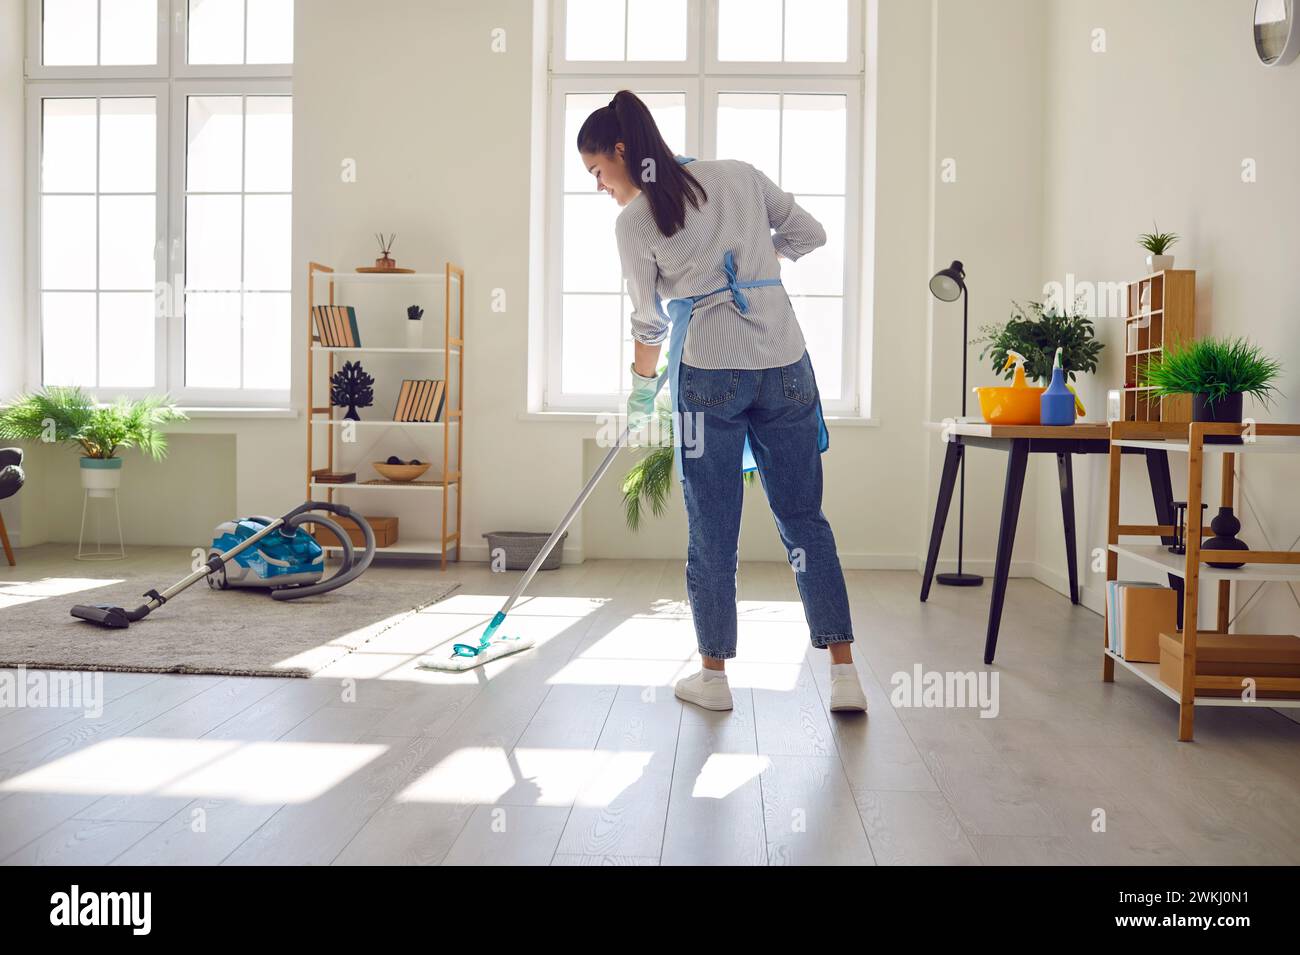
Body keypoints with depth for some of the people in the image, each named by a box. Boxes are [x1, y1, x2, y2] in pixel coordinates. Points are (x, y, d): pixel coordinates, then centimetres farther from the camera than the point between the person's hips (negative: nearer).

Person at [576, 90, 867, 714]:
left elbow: (650, 320, 10)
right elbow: (810, 234, 15)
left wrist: (642, 388, 26)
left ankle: (714, 676, 16)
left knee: (712, 529, 7)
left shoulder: (633, 221, 1)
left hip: (709, 374, -3)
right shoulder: (740, 174, 11)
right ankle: (844, 673, 8)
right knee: (804, 518, 8)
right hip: (786, 365, 4)